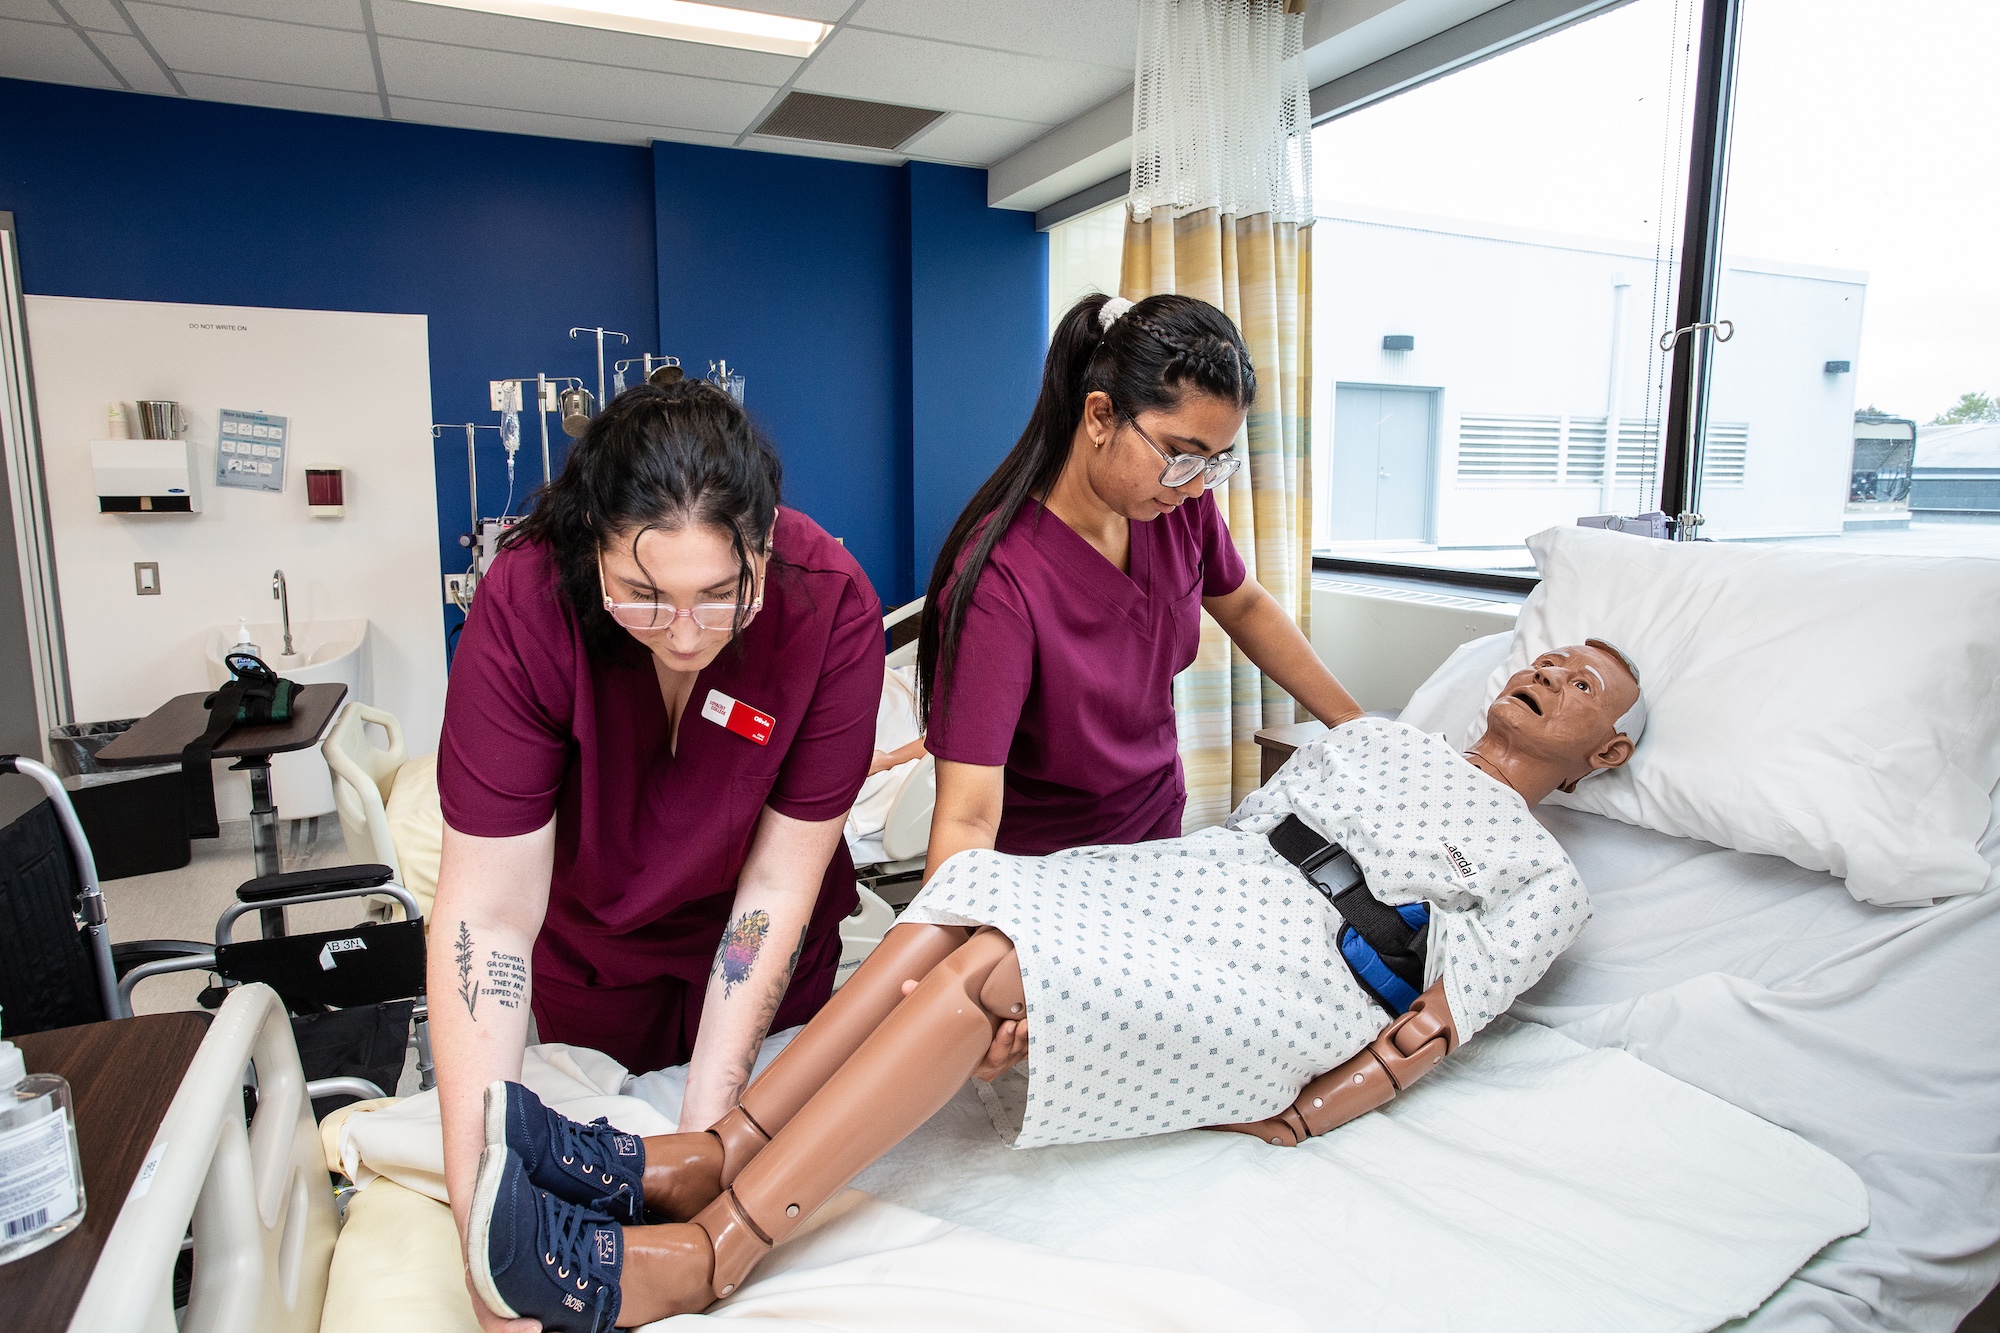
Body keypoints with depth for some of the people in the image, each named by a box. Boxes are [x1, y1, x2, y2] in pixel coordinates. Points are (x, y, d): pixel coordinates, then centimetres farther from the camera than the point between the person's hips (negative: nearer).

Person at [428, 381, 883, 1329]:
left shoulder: (831, 606, -32)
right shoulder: (524, 606, -33)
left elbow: (777, 882, -26)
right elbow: (488, 912, -32)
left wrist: (707, 1133, -27)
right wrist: (483, 1211, -37)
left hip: (749, 938, 0)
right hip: (589, 934, 1)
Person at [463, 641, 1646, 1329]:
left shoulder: (1546, 878, 15)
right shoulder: (1380, 741, 30)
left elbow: (1442, 1023, 0)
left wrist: (1294, 1126, -11)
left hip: (1283, 983, -5)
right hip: (1182, 892, 6)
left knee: (993, 959, -30)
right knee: (970, 889, -24)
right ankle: (707, 1158, -26)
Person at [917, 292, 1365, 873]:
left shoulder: (1181, 503, -14)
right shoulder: (999, 578, -34)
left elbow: (1244, 607, 6)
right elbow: (967, 819, -37)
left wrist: (1356, 724, 6)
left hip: (1160, 825, 7)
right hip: (1038, 864, -6)